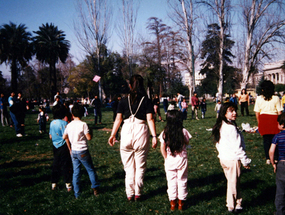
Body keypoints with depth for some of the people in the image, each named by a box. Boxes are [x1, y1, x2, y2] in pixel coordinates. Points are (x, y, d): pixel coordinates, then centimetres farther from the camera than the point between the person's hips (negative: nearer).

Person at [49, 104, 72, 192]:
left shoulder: (52, 123, 2)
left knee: (56, 165, 15)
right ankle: (68, 184, 9)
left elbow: (50, 136, 9)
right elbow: (66, 138, -16)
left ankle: (54, 184, 22)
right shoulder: (64, 123, -16)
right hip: (63, 146, -6)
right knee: (66, 166, 4)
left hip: (55, 147, 6)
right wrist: (70, 149, -11)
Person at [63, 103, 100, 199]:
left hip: (73, 151, 5)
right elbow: (89, 137, -15)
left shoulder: (69, 125, 3)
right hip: (83, 151, -5)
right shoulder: (83, 124, -14)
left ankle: (77, 193, 13)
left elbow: (64, 137, 14)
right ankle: (95, 189, 17)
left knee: (76, 172, 10)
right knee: (91, 169, 11)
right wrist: (90, 132, 5)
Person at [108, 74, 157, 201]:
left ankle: (129, 194, 16)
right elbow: (150, 119, -7)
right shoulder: (146, 101, 0)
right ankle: (137, 194, 15)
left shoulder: (124, 101, 4)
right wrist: (154, 136, -8)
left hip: (126, 132, 1)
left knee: (129, 166, 11)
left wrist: (113, 135, 10)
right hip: (141, 133, -1)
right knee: (140, 166, 10)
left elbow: (118, 119, 4)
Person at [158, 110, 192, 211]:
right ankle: (181, 202, 18)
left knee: (171, 181, 11)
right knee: (182, 181, 12)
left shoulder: (165, 132, -9)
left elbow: (162, 148, -6)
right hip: (182, 160, 0)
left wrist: (166, 158, 5)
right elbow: (187, 142, 5)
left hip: (169, 160, 1)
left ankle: (173, 203, 17)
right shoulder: (183, 131, -11)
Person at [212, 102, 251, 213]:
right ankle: (232, 206, 17)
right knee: (233, 183, 5)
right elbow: (237, 147, -20)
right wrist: (245, 161, -10)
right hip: (232, 159, -8)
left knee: (231, 182, 18)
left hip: (223, 158, 8)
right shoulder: (231, 128, -22)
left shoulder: (220, 126, 6)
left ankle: (237, 202, 30)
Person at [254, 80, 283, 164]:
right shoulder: (276, 98, -6)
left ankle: (267, 158, 12)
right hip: (274, 119, -1)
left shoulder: (259, 98, -2)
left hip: (263, 119, 1)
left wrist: (259, 122, 13)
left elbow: (257, 112, 2)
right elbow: (279, 112, -4)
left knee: (266, 139, 9)